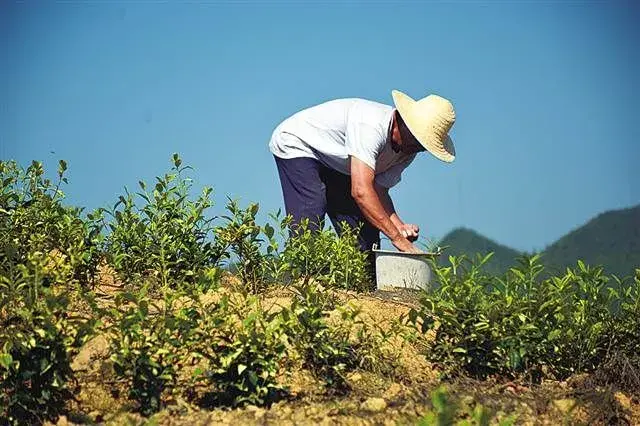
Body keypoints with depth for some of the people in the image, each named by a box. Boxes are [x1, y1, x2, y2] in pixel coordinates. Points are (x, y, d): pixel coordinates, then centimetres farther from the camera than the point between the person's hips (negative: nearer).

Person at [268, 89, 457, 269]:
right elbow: (361, 191, -45)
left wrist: (399, 225, -29)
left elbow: (379, 191, -10)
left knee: (365, 232, -1)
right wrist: (398, 238, -45)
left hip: (335, 164, 8)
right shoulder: (371, 126, -39)